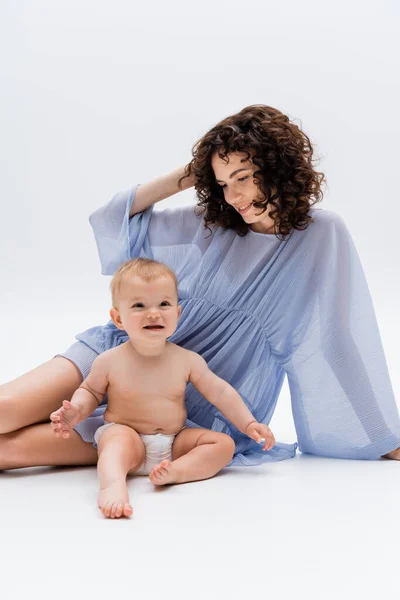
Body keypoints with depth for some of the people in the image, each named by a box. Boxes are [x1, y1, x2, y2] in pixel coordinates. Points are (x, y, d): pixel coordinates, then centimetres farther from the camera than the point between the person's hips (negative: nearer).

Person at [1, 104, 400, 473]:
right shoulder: (209, 224, 5)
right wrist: (191, 175, -1)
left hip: (194, 411, -4)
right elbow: (119, 217, 9)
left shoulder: (322, 235, -5)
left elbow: (347, 344, -5)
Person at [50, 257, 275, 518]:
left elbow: (220, 392, 4)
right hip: (126, 436, -4)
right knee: (121, 439, -36)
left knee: (224, 443, -12)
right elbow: (91, 390, 9)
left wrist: (249, 424, -1)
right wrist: (76, 411, -11)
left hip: (174, 443, 4)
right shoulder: (109, 362, -9)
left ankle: (176, 471, -33)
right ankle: (113, 484, -60)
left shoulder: (188, 360, -4)